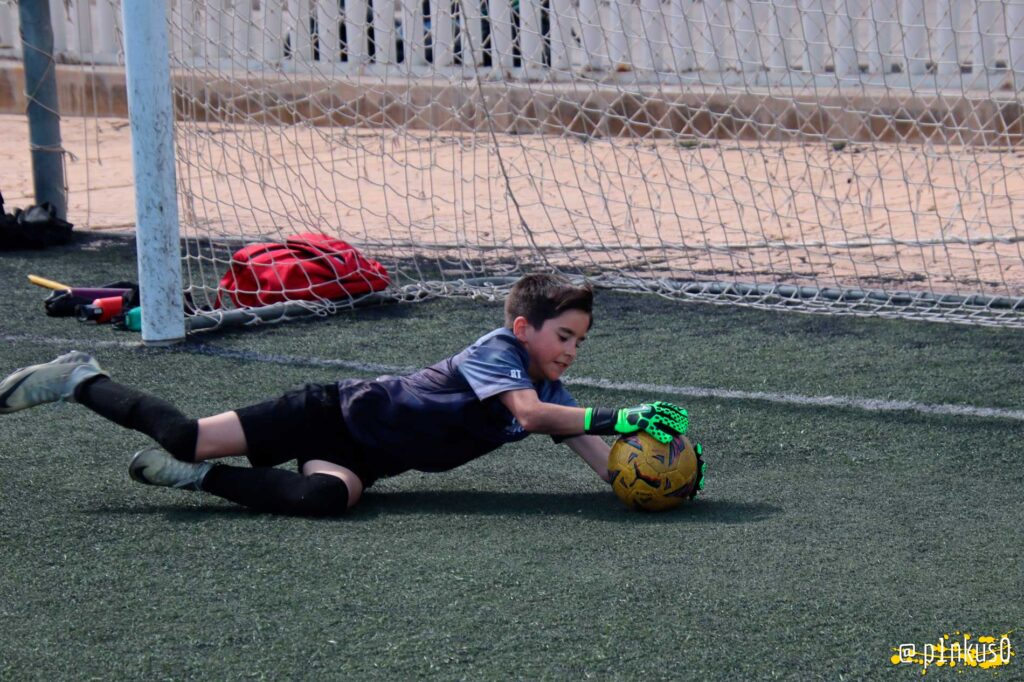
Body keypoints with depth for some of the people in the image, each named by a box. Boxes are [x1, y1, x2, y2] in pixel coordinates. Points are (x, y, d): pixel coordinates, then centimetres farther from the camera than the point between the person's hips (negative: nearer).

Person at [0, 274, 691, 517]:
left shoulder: (550, 390, 4)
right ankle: (83, 380, 13)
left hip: (362, 457, 7)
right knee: (187, 437, -13)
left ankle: (197, 477, -6)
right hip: (337, 413, -7)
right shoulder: (496, 348, -18)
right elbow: (528, 413, -36)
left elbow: (604, 463, -2)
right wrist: (617, 418, -41)